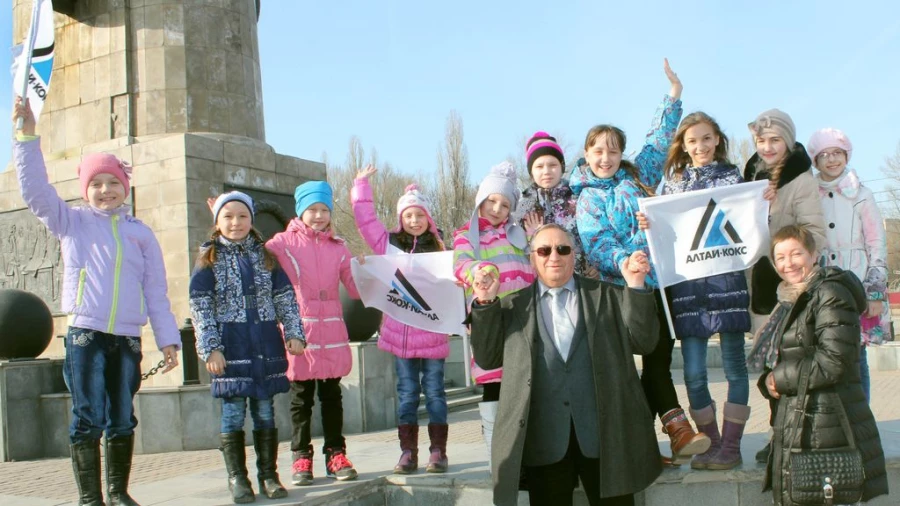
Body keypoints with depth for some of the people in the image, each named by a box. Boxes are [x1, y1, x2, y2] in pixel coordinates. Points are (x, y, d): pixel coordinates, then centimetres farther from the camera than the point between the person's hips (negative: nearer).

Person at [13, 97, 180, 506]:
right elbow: (35, 190, -7)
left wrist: (167, 339, 6)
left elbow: (156, 290, 10)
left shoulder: (140, 233, 12)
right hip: (85, 335, -2)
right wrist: (27, 135, -14)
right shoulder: (72, 222, 7)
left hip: (128, 338, 3)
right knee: (87, 420, -4)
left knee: (122, 421, 9)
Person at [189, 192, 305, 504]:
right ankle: (237, 478, 9)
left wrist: (294, 333, 1)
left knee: (265, 411, 7)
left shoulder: (265, 256, 10)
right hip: (230, 346, -2)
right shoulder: (209, 259, 1)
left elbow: (285, 297, 10)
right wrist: (210, 348, -10)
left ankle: (268, 475, 15)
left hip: (266, 345, 3)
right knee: (233, 413, 0)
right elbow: (200, 307, -3)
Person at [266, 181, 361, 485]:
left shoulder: (338, 247, 10)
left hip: (332, 329, 3)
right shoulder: (284, 243, 2)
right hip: (299, 331, -2)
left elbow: (355, 288, 9)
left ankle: (335, 454, 16)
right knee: (301, 397, 5)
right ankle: (301, 457, 13)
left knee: (331, 395, 9)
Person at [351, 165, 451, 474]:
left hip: (432, 332, -1)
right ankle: (408, 452, 12)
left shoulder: (437, 248, 3)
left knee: (434, 390, 4)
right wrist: (362, 184, 9)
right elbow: (365, 219, 8)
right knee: (407, 392, 7)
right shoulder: (389, 244, 7)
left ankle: (438, 451, 9)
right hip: (400, 331, 2)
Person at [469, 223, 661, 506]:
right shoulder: (514, 307, 13)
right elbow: (487, 358, 9)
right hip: (543, 438, 0)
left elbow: (643, 342, 6)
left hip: (605, 432, 0)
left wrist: (635, 287, -5)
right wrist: (485, 304, -1)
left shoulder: (606, 296, 13)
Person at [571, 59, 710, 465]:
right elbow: (596, 243, -8)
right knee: (654, 361, -8)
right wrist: (627, 261, -25)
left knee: (658, 359, -1)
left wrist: (673, 96, 20)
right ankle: (679, 430, -9)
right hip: (623, 287, -3)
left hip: (659, 281, 4)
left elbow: (659, 141, 23)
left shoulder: (638, 174, 15)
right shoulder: (587, 198, 6)